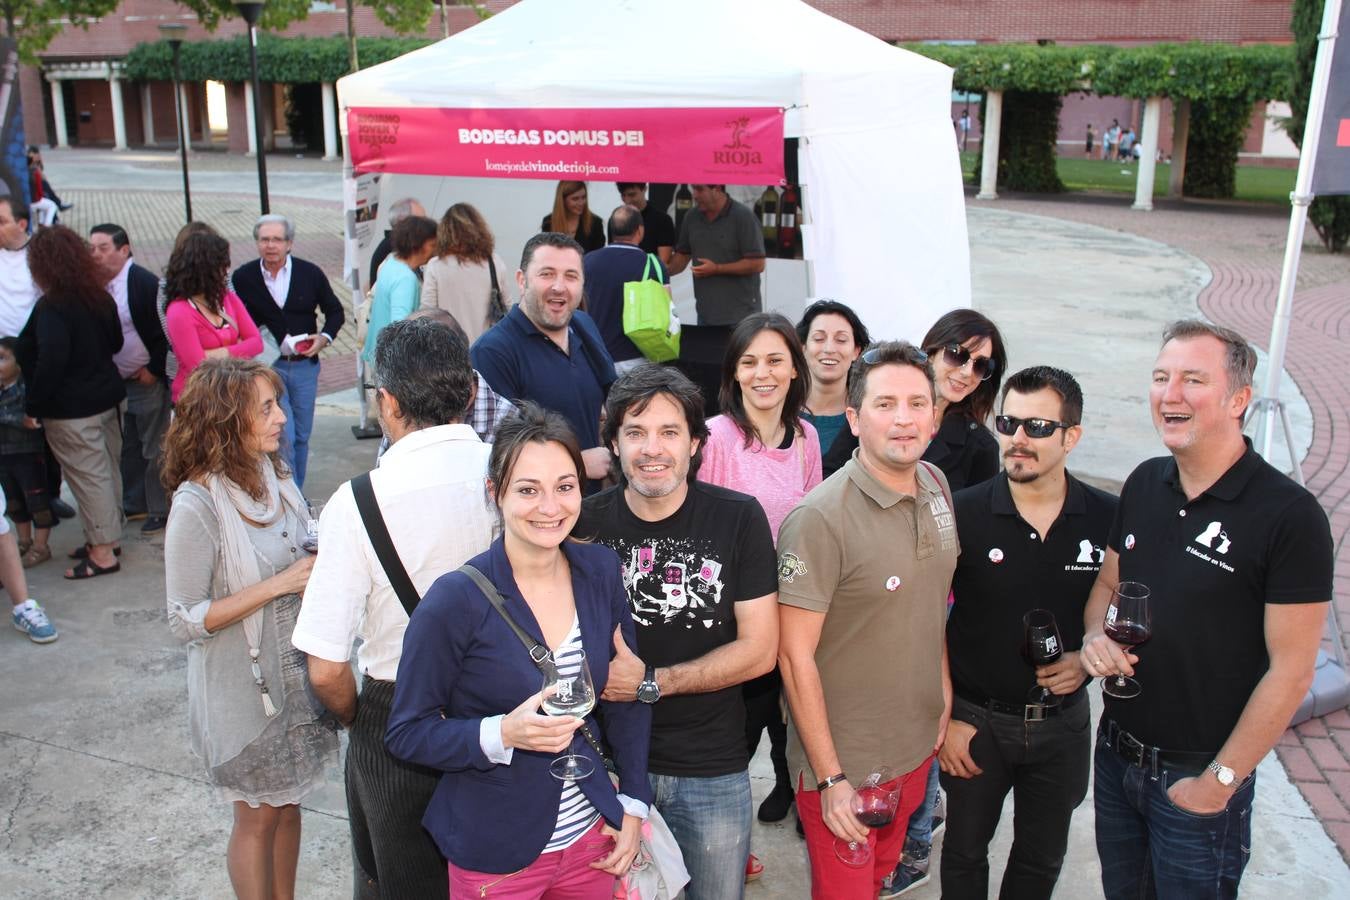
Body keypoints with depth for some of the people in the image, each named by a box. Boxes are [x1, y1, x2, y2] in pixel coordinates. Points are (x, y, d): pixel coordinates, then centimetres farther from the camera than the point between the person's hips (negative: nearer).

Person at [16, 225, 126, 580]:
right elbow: (115, 342, 13)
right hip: (105, 398, 8)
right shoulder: (99, 298, 3)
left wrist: (34, 406, -18)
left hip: (70, 409, -8)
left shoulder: (51, 308, -20)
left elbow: (51, 362, -27)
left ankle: (102, 553, 6)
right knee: (107, 471, 15)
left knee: (88, 476, -1)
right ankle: (102, 539, 29)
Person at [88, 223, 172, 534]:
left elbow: (165, 331, -15)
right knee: (129, 449, 17)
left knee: (155, 450, 3)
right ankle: (135, 505, 30)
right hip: (114, 381, 7)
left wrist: (154, 369, -15)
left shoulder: (144, 282, -15)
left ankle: (160, 511, 13)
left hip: (146, 381, -7)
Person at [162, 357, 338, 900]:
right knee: (258, 816, 13)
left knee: (287, 804, 20)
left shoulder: (272, 474, -3)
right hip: (242, 686, -6)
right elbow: (186, 621, -20)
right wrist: (280, 584, -25)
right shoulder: (197, 505, -23)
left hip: (292, 670, 6)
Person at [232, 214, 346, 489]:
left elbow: (335, 311, 11)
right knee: (284, 435, -10)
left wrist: (325, 337, -6)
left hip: (305, 365, 3)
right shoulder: (243, 277, -3)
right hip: (266, 366, -2)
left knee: (302, 436, 12)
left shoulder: (310, 273, 0)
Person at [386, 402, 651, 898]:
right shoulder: (456, 600, -19)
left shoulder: (600, 570, -5)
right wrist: (502, 734, -26)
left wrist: (633, 802, 2)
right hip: (495, 854, -4)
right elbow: (407, 732, -11)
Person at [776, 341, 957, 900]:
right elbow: (796, 656, -20)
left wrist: (945, 698, 10)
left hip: (917, 749, 6)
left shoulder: (937, 486, -1)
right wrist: (830, 779, -18)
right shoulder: (820, 519, -23)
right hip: (843, 763, -6)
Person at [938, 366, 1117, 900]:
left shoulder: (1109, 518, -9)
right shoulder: (963, 513, -14)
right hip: (976, 718, -2)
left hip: (1063, 721, 2)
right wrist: (943, 716, -9)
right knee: (965, 853, 17)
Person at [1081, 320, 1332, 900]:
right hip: (1116, 753, 6)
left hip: (1199, 775, -5)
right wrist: (1095, 636, -9)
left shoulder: (1290, 516, -18)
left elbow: (1290, 671, -16)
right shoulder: (1144, 484, 0)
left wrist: (1220, 780, -13)